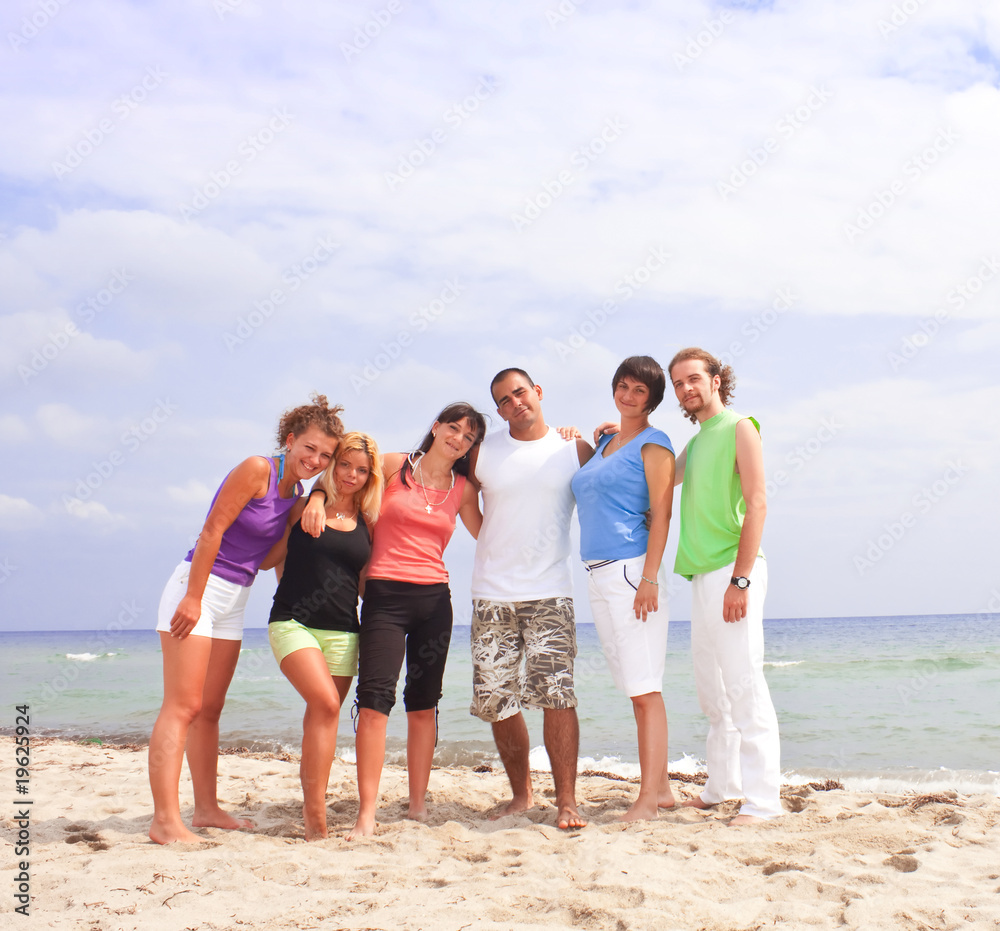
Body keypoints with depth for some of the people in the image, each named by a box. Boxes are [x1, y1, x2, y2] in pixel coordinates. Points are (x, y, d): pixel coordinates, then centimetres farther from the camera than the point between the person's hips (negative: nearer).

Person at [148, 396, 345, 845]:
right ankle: (165, 819, -10)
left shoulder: (296, 495, 11)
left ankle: (206, 808, 20)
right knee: (182, 707, -10)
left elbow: (266, 558, 12)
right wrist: (193, 597, -18)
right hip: (197, 587, -8)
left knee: (210, 709, 13)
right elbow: (212, 530, -16)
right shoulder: (257, 470, -13)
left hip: (234, 598, 8)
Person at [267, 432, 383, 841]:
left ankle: (310, 805, 16)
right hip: (293, 622, -3)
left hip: (342, 631, 4)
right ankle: (315, 812, -17)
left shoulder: (366, 524, 12)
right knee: (326, 704, -22)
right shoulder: (304, 509, 5)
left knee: (322, 715, 3)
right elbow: (276, 555, 17)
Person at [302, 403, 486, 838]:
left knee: (424, 702, 7)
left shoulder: (463, 490, 12)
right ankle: (366, 813, -11)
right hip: (385, 594, -3)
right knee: (375, 698, -12)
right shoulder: (393, 466, 4)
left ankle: (418, 806, 16)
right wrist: (317, 498, -6)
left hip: (434, 598, 3)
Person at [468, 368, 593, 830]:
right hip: (491, 595, 2)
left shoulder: (575, 450, 5)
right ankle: (521, 794, 20)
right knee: (496, 701, 5)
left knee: (556, 693, -12)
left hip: (550, 593, -2)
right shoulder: (482, 451, 8)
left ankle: (566, 800, -3)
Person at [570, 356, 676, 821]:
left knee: (645, 688, -7)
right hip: (598, 573, 8)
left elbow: (661, 514, -11)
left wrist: (649, 578, -19)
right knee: (636, 688, 10)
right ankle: (660, 787, 16)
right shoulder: (605, 442, 20)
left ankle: (648, 798, -5)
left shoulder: (652, 443, -3)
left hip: (632, 569, -8)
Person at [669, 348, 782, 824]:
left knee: (743, 684, -9)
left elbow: (756, 504, -13)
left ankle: (763, 798, -4)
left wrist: (740, 579, -20)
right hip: (702, 575, 9)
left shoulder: (739, 428, -4)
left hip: (732, 570, -9)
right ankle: (720, 788, 23)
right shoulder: (696, 442, 20)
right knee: (711, 690, 13)